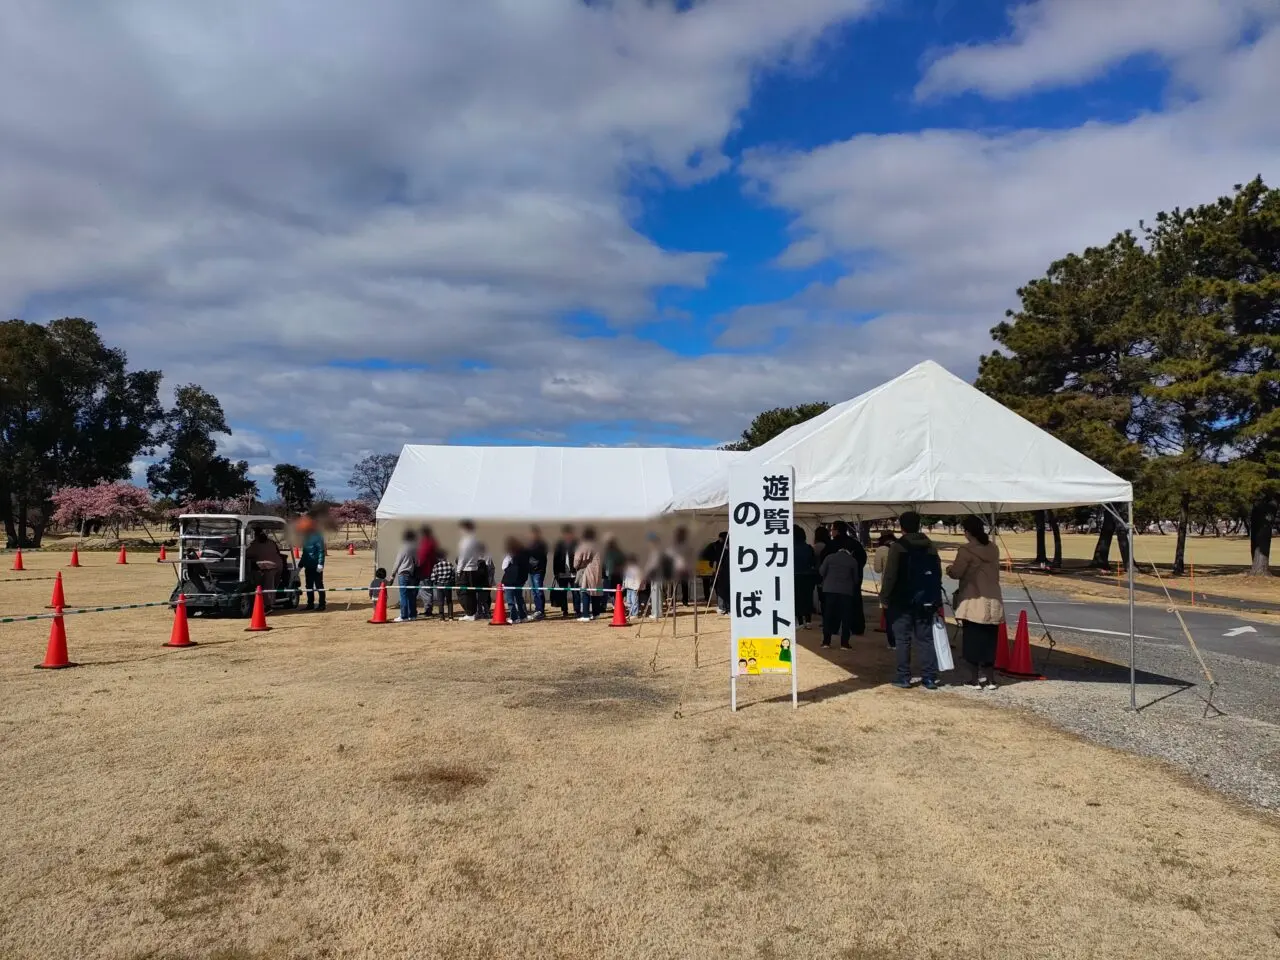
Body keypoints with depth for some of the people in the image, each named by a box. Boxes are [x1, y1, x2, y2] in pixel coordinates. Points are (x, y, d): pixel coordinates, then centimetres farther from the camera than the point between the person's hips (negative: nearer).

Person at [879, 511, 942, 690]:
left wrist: (884, 598, -3)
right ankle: (930, 678, 8)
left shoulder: (898, 547, -10)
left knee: (903, 639, 3)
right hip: (926, 601, 5)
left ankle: (904, 677, 4)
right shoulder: (930, 546, 7)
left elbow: (890, 575, -13)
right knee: (925, 639, 9)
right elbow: (938, 573, 11)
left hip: (902, 601, -4)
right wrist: (936, 601, 16)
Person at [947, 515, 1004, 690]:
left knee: (972, 641, 4)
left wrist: (949, 569, 9)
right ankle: (989, 678, 14)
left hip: (974, 602, -6)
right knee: (989, 642, 11)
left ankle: (978, 678, 7)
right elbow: (994, 572, 16)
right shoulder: (993, 549, 8)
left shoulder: (967, 549, -13)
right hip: (993, 603, 6)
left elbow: (955, 573, -12)